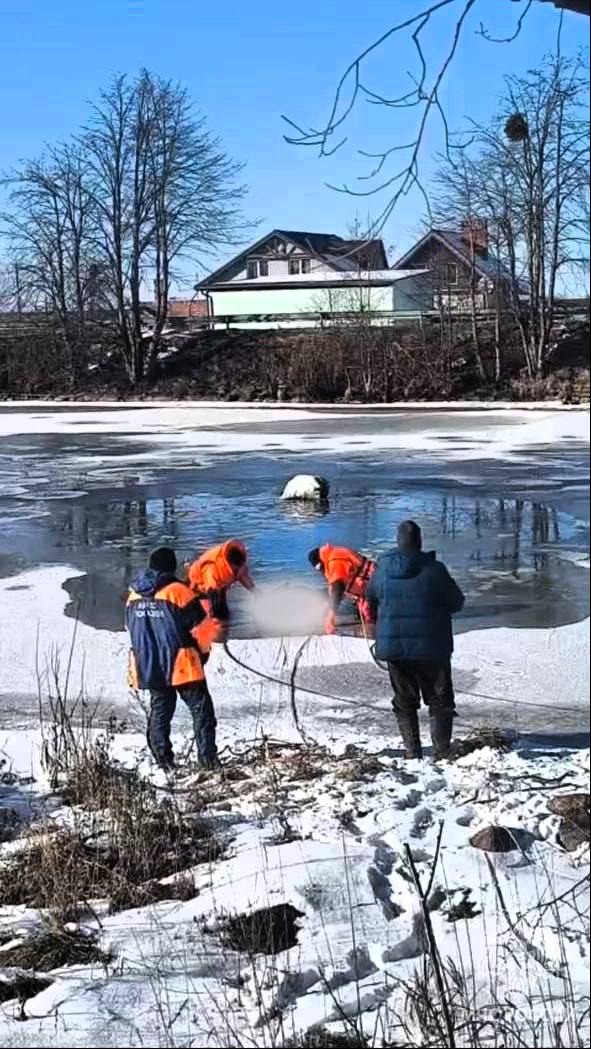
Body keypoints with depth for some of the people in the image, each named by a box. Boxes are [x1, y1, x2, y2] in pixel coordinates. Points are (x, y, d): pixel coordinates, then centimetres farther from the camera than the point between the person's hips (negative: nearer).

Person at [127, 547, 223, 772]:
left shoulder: (134, 595, 5)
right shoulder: (178, 591, -13)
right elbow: (201, 627, -10)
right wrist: (203, 650, 9)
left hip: (147, 666, 6)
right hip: (180, 664, -6)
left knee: (159, 711, 16)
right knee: (201, 709, 3)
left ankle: (164, 762, 15)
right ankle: (208, 759, -3)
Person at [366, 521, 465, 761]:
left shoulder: (382, 569, -1)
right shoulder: (434, 570, -13)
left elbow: (371, 599, 15)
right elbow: (457, 602, -3)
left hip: (393, 646, 3)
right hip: (431, 647, -3)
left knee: (405, 702, 14)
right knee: (440, 700, 7)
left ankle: (412, 751, 10)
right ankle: (441, 750, -3)